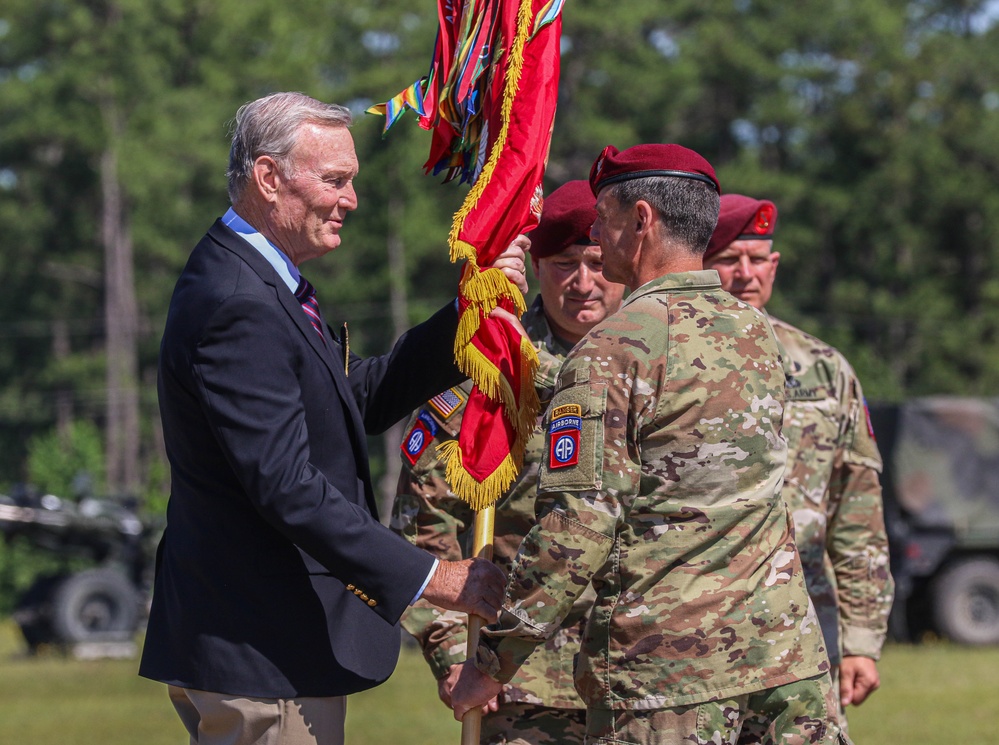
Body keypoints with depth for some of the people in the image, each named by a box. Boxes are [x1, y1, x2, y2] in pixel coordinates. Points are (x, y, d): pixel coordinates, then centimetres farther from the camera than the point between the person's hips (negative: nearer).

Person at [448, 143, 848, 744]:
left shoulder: (614, 351, -9)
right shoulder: (759, 332, 12)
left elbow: (576, 528, -15)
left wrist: (492, 662, -8)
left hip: (667, 659, -6)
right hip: (786, 649, 6)